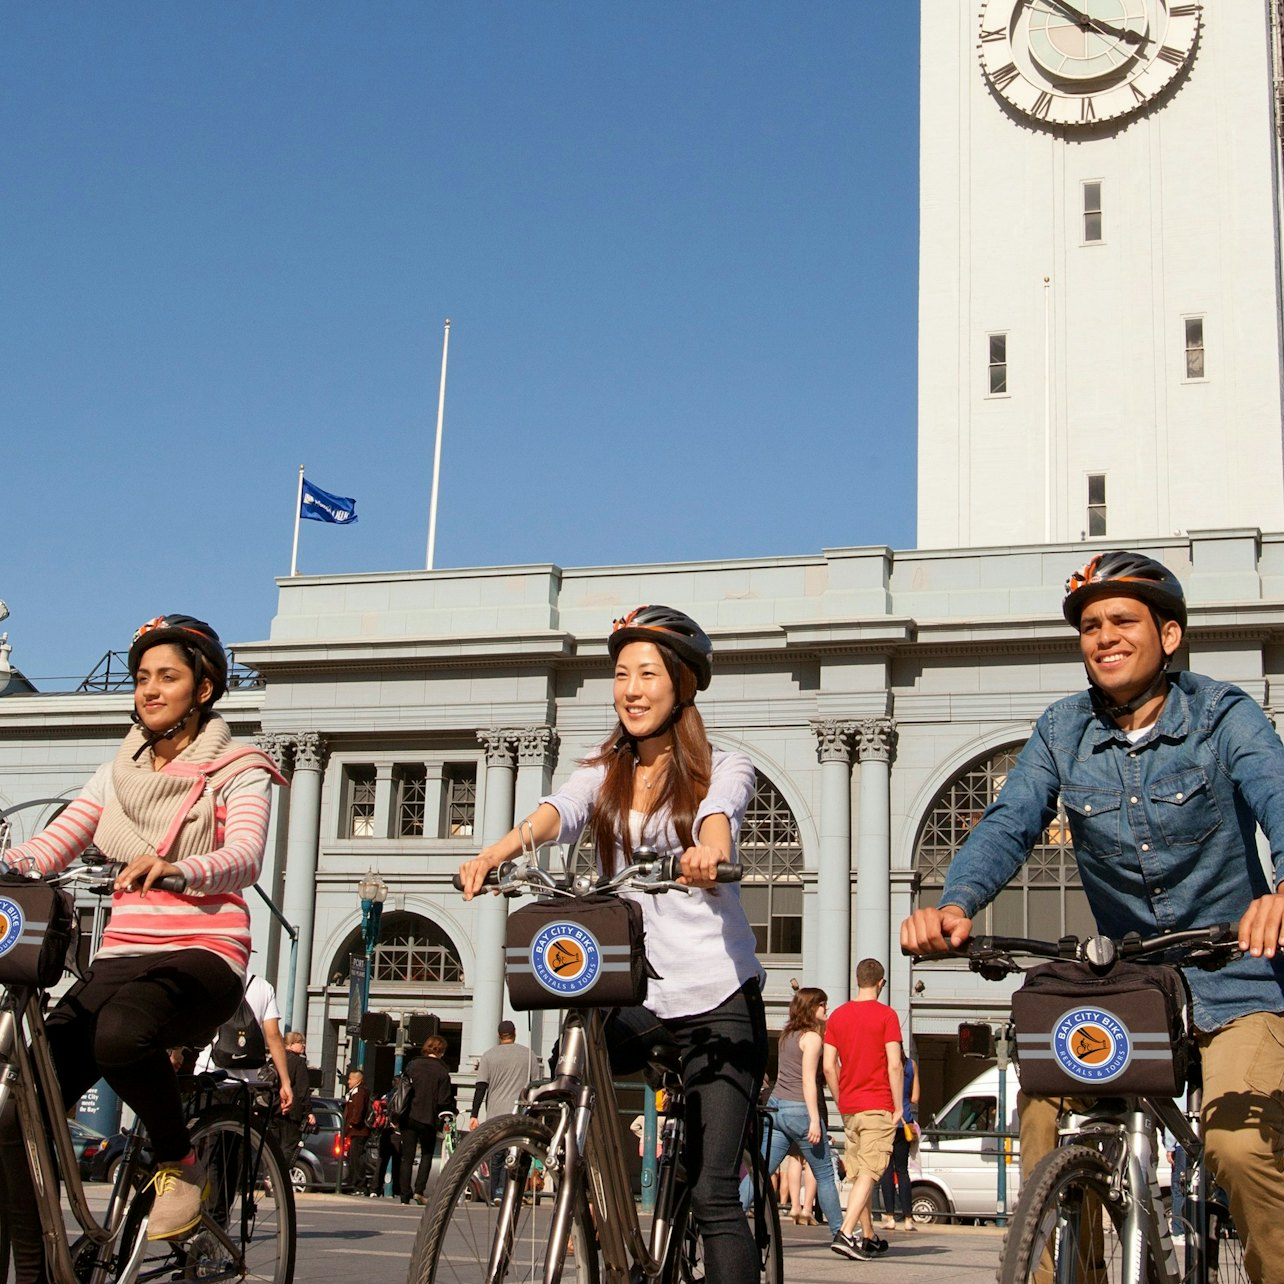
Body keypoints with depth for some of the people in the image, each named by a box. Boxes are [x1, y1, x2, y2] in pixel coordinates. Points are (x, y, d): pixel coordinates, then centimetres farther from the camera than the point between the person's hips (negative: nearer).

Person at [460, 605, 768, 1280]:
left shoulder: (722, 769, 4)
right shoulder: (603, 776, 13)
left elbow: (717, 814, -21)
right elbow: (557, 812, -10)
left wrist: (710, 850, -45)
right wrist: (497, 852, -32)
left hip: (717, 997, -4)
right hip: (629, 996, 4)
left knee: (713, 1193, -9)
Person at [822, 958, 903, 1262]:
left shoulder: (837, 1016, 8)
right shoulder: (886, 1015, -7)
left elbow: (829, 1067, 6)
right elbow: (894, 1065, -12)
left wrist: (842, 1103, 16)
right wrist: (898, 1107, -6)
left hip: (849, 1108, 5)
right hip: (878, 1106, -5)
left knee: (858, 1174, 13)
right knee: (869, 1173, -8)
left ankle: (869, 1237, 21)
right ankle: (845, 1234, -20)